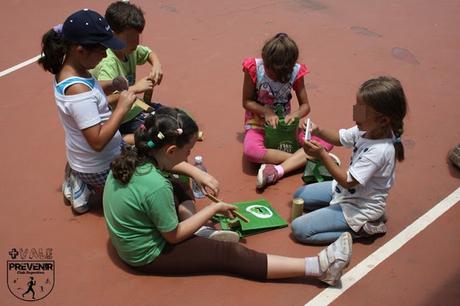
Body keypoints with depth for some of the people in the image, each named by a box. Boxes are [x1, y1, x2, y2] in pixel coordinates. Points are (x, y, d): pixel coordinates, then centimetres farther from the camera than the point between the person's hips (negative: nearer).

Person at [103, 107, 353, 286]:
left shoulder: (131, 158, -10)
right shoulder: (156, 187, -33)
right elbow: (174, 236, -20)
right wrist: (214, 208, -11)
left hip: (130, 241, 8)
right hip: (148, 256, -8)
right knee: (231, 254, -9)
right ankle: (318, 267, -7)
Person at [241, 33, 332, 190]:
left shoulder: (296, 72, -9)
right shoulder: (254, 68, -14)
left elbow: (305, 105, -1)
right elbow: (247, 102, -6)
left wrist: (295, 115, -24)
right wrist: (266, 111, -25)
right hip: (258, 123, -2)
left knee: (325, 142, -22)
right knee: (251, 151, -39)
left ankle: (279, 170, -36)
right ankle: (300, 159, -23)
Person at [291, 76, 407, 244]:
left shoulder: (380, 150, -34)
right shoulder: (367, 130, -11)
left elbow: (348, 181, -28)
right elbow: (339, 138, 6)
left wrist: (322, 155, -29)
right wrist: (318, 131, -13)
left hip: (357, 208, -9)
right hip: (345, 190, 9)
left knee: (299, 229, -12)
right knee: (299, 195, 19)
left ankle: (362, 228, -4)